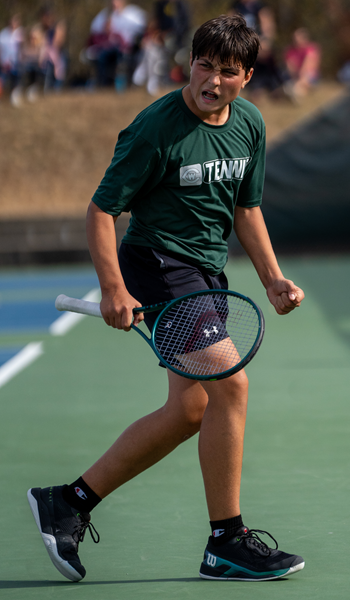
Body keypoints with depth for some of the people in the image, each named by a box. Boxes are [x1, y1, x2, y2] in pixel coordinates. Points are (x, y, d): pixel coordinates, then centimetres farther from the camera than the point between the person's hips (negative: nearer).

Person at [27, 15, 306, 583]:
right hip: (157, 263, -8)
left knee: (189, 411, 7)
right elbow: (101, 210, -13)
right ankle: (226, 543, -13)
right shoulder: (155, 129, -17)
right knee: (230, 383, -20)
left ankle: (71, 501, 18)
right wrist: (113, 288, -22)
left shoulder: (250, 124, 4)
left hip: (207, 273, 8)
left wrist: (273, 279, 6)